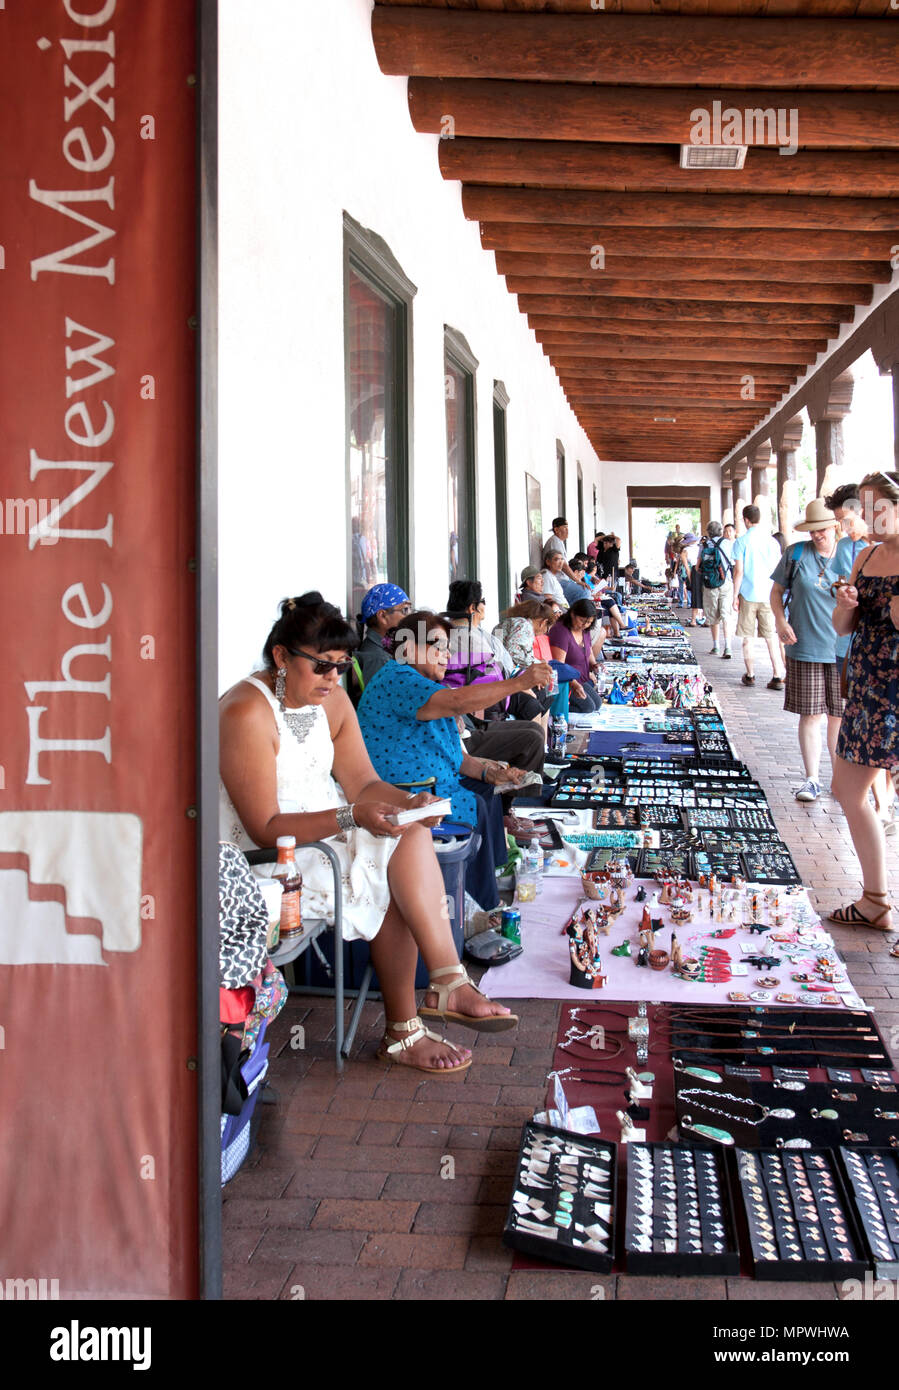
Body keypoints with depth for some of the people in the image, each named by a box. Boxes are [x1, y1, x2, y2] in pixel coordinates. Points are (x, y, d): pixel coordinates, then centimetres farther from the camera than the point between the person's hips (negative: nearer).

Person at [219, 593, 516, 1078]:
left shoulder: (331, 699, 5)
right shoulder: (246, 714, -20)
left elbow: (364, 783, 4)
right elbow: (266, 829, -23)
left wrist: (408, 803, -18)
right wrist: (351, 817, -33)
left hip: (329, 832, 8)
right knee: (395, 880, -22)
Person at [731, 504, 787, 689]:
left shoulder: (741, 541, -6)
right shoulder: (771, 540, 3)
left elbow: (739, 572, -8)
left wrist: (735, 596, 0)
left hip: (748, 595, -2)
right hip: (768, 595, 2)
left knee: (748, 638, 7)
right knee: (771, 638, 4)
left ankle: (750, 675, 13)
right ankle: (777, 677, -1)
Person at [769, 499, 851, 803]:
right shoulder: (796, 553, 3)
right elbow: (777, 589, 9)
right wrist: (780, 620, -6)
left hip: (844, 649, 0)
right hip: (805, 647, 0)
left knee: (840, 715, 7)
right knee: (810, 713, 1)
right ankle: (812, 779, 10)